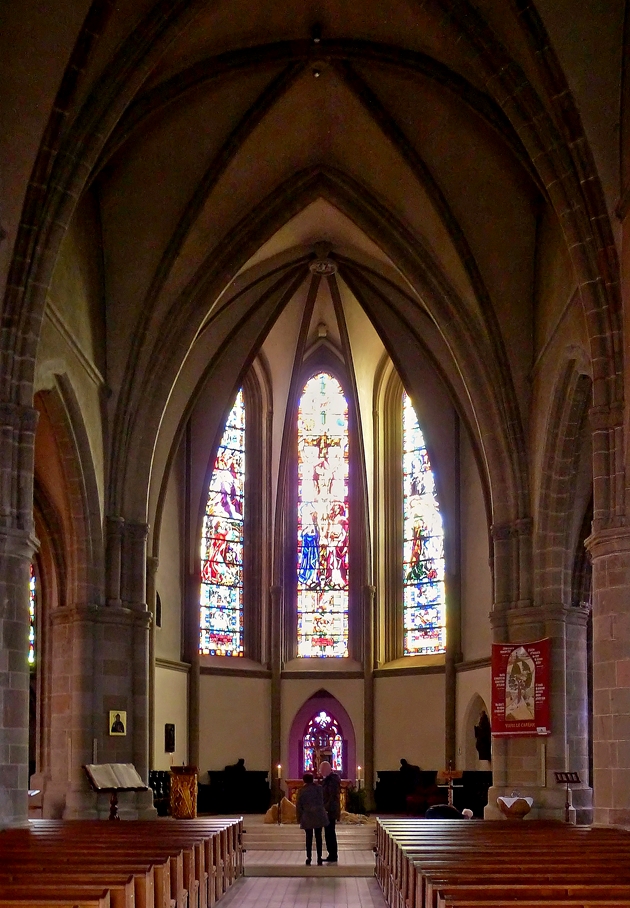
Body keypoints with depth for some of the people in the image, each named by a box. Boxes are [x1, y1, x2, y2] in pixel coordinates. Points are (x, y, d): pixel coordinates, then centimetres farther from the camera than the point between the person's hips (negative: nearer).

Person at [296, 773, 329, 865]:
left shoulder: (301, 791, -5)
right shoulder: (318, 788, -1)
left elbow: (298, 806, -1)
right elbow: (321, 802, 8)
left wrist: (299, 818, 9)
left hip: (307, 817, -1)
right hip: (318, 816, 1)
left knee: (309, 837, 6)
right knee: (318, 837, 7)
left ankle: (309, 858, 5)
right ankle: (319, 858, 6)